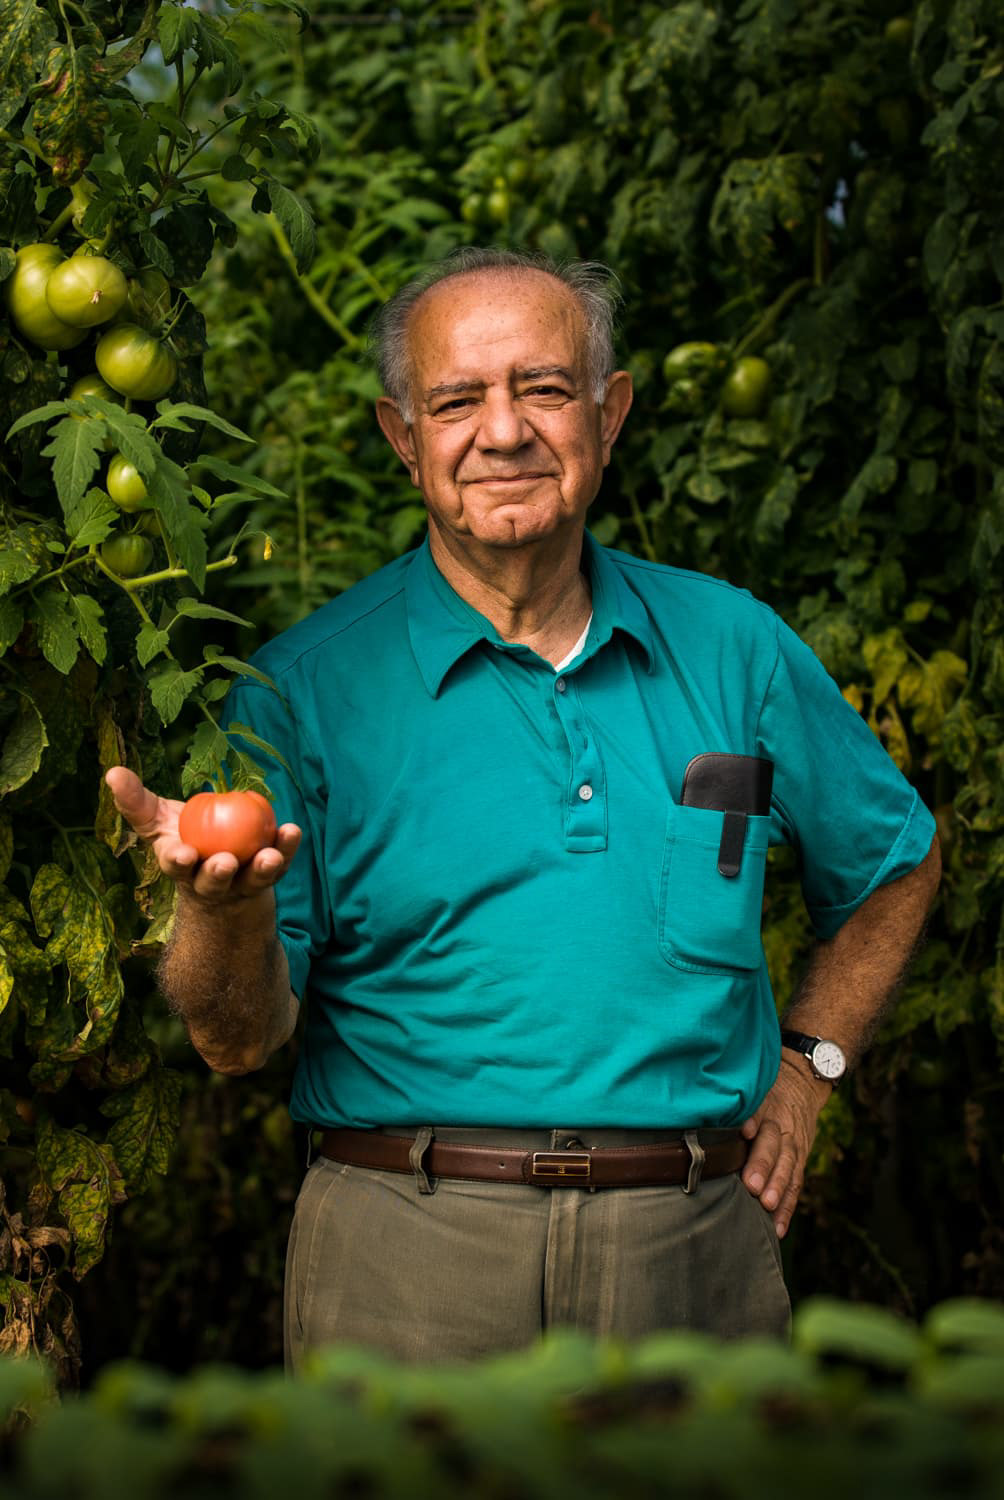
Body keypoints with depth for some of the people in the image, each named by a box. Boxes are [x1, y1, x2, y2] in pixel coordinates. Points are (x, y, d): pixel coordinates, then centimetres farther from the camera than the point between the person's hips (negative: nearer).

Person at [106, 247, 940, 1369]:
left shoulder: (734, 646, 6)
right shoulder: (307, 687, -2)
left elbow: (896, 862, 23)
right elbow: (238, 1039, -8)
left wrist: (805, 1065, 12)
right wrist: (224, 907, -28)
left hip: (697, 1257, 3)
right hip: (408, 1269, -2)